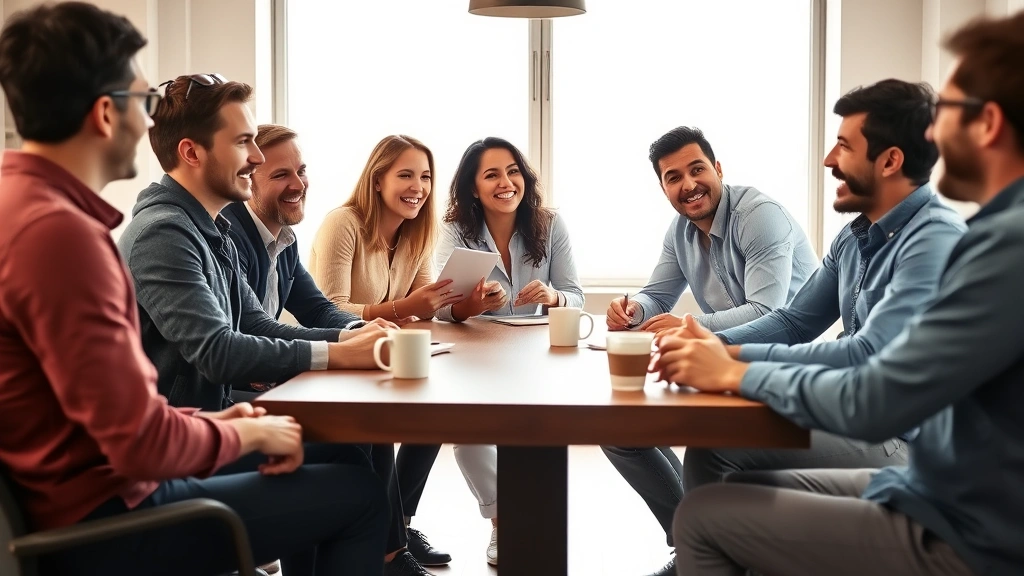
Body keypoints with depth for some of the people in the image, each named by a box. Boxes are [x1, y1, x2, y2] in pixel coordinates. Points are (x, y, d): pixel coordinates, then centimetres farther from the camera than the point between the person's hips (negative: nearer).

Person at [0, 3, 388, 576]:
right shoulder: (57, 231, -26)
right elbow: (143, 442, -27)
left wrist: (202, 421, 7)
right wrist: (247, 434, -9)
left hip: (85, 493, 10)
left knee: (322, 463, 22)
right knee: (360, 493, -3)